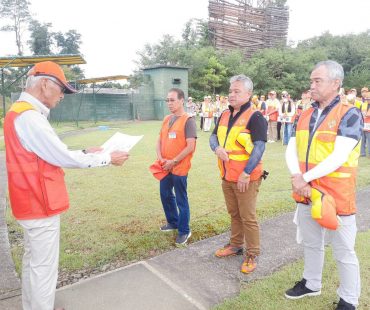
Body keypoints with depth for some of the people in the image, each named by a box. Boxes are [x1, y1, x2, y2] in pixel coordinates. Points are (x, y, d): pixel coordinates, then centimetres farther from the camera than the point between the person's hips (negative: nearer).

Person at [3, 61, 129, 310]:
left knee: (33, 261, 21)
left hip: (32, 203, 10)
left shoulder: (22, 112, 11)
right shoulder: (29, 116, -22)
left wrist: (84, 152, 9)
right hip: (40, 205, -10)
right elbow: (63, 158, -21)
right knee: (44, 267, 4)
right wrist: (108, 158, -12)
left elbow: (51, 153, 14)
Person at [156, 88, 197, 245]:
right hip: (165, 167, 8)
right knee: (165, 195, 19)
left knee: (181, 200, 3)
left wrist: (173, 162, -16)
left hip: (179, 168, -7)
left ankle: (184, 231, 19)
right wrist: (160, 158, -4)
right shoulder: (166, 119, 10)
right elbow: (159, 140, 13)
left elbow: (190, 147, -19)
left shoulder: (188, 120, -13)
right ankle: (172, 222, 40)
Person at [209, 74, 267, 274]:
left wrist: (246, 173, -22)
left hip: (246, 177, -7)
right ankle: (235, 245, 36)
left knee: (248, 217, 2)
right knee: (234, 214, 19)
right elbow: (213, 137, 13)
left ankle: (252, 254, 18)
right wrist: (217, 148, -10)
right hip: (227, 176, 7)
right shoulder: (225, 115, 11)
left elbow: (259, 147, -19)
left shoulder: (255, 117, -13)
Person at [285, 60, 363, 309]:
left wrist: (305, 178, -19)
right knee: (311, 244, 21)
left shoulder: (349, 114, -11)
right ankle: (312, 284, 42)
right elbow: (291, 150, 1)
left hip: (336, 196, -6)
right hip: (306, 194, 6)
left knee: (344, 252, 9)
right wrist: (297, 177, -16)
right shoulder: (305, 116, 8)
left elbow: (339, 157, -20)